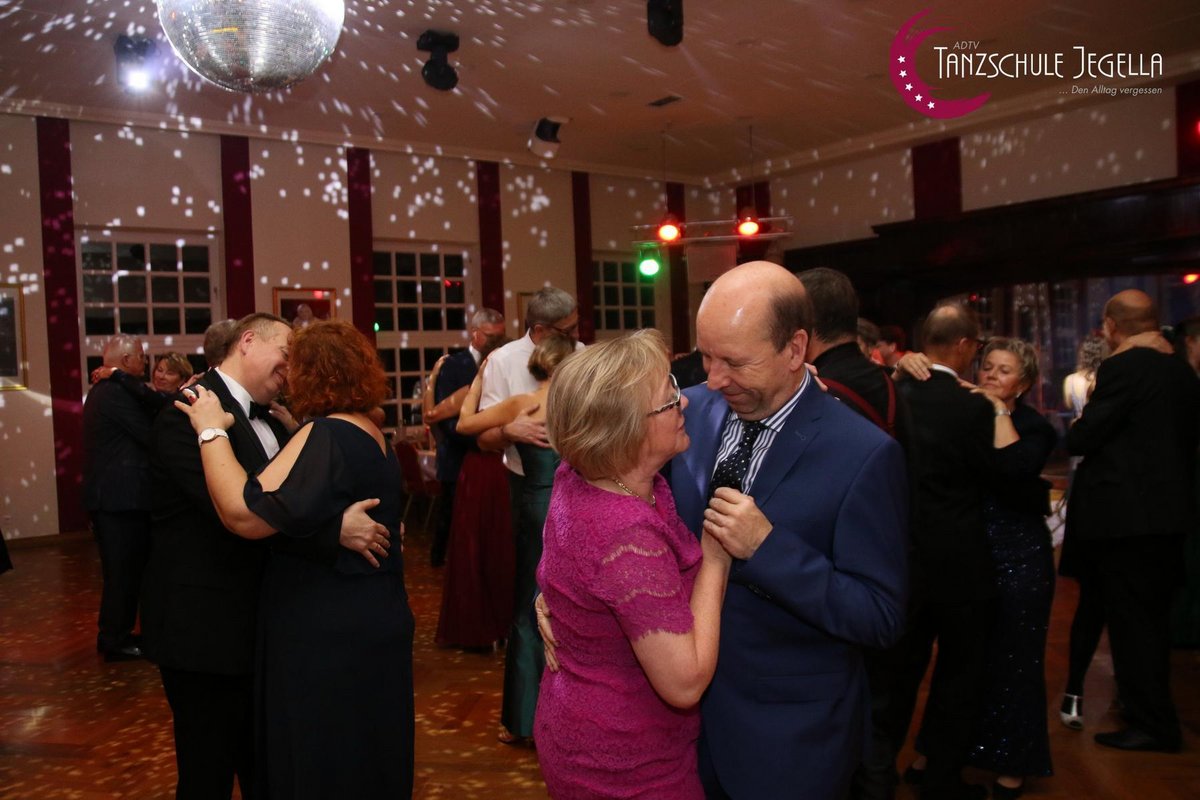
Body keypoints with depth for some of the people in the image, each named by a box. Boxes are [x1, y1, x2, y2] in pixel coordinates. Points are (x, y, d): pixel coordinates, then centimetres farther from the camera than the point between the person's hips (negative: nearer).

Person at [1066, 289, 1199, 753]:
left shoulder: (1122, 368, -16)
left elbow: (1082, 440, -16)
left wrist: (1078, 425, 5)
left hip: (1126, 515, -8)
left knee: (1130, 620, 2)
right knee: (1152, 618, 19)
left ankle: (1151, 724, 10)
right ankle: (1156, 710, 32)